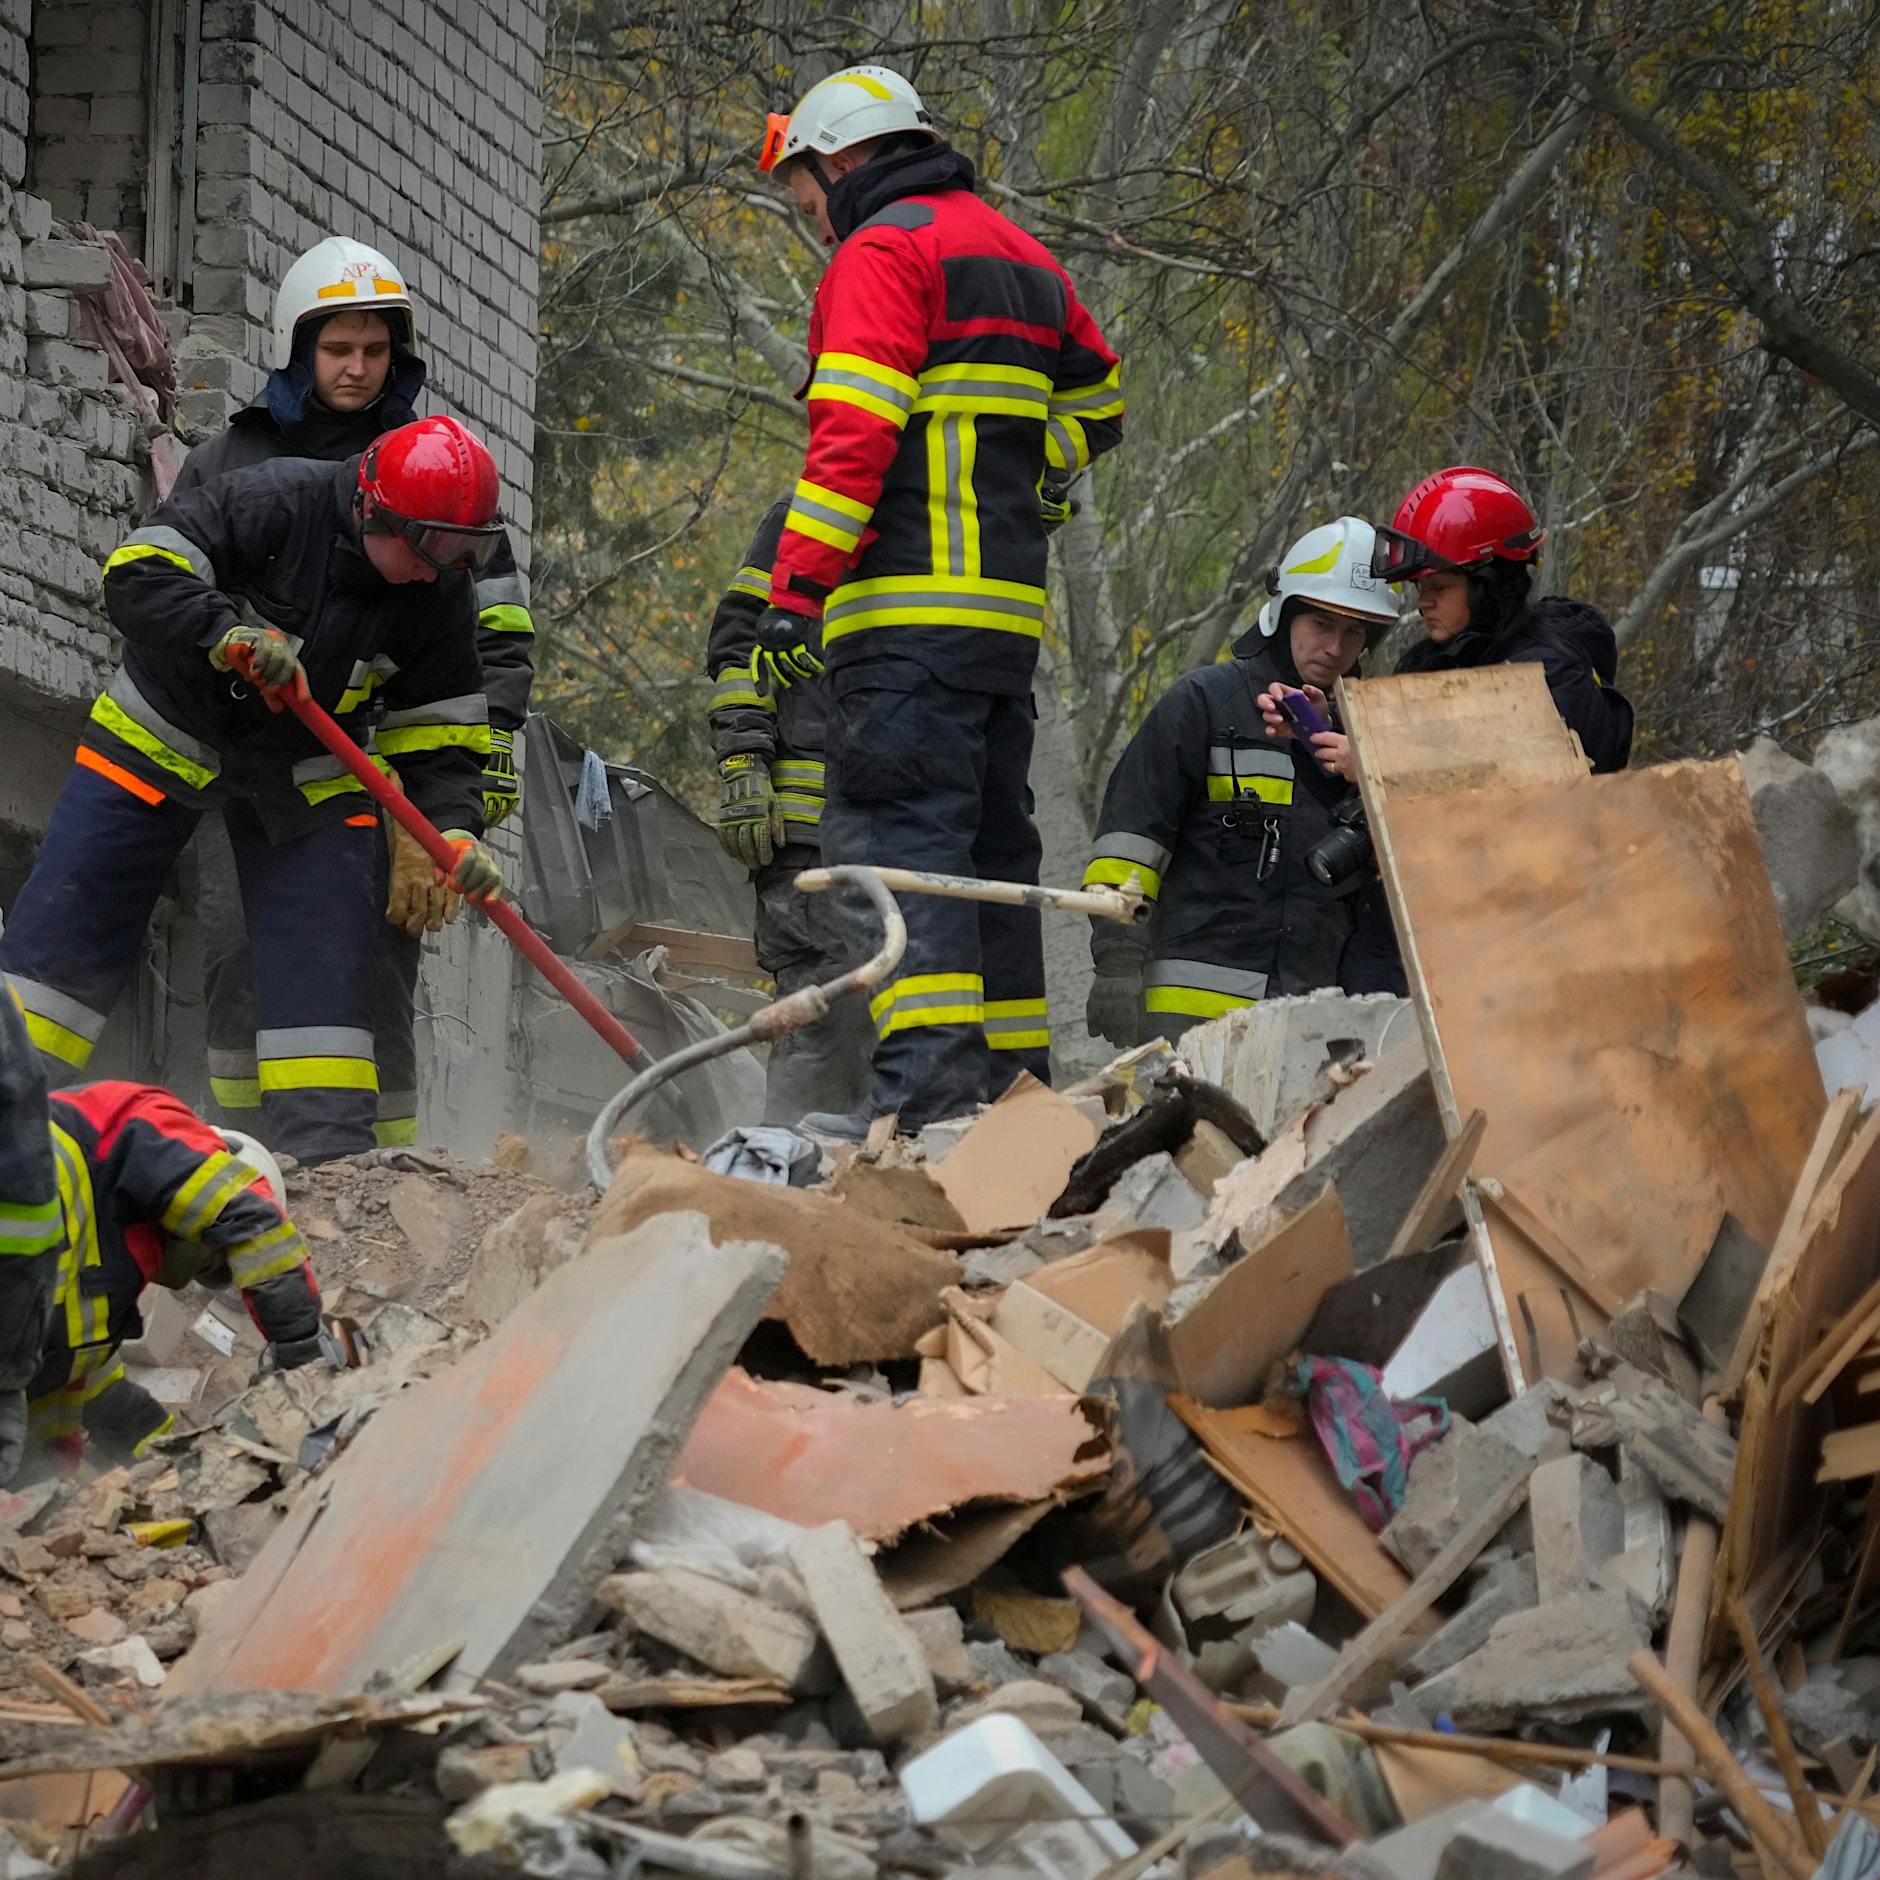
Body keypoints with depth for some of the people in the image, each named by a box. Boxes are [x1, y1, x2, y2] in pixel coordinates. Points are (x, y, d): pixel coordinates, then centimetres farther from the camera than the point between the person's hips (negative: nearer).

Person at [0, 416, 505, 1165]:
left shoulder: (439, 599, -11)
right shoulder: (274, 504, -26)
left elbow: (436, 736, -4)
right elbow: (138, 575, -29)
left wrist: (454, 829, -19)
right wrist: (230, 637, -43)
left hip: (303, 768, 3)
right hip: (164, 734, -3)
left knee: (323, 954, -5)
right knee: (68, 921, -6)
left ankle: (328, 1147, 0)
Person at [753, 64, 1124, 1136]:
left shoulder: (882, 251, -5)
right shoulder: (1018, 254, 23)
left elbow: (855, 431, -16)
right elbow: (1101, 398, 33)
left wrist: (799, 583, -17)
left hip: (911, 605, -9)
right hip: (1012, 605, 9)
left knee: (901, 829, -14)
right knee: (991, 840, 13)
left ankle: (929, 1079, -26)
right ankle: (1015, 1077, 15)